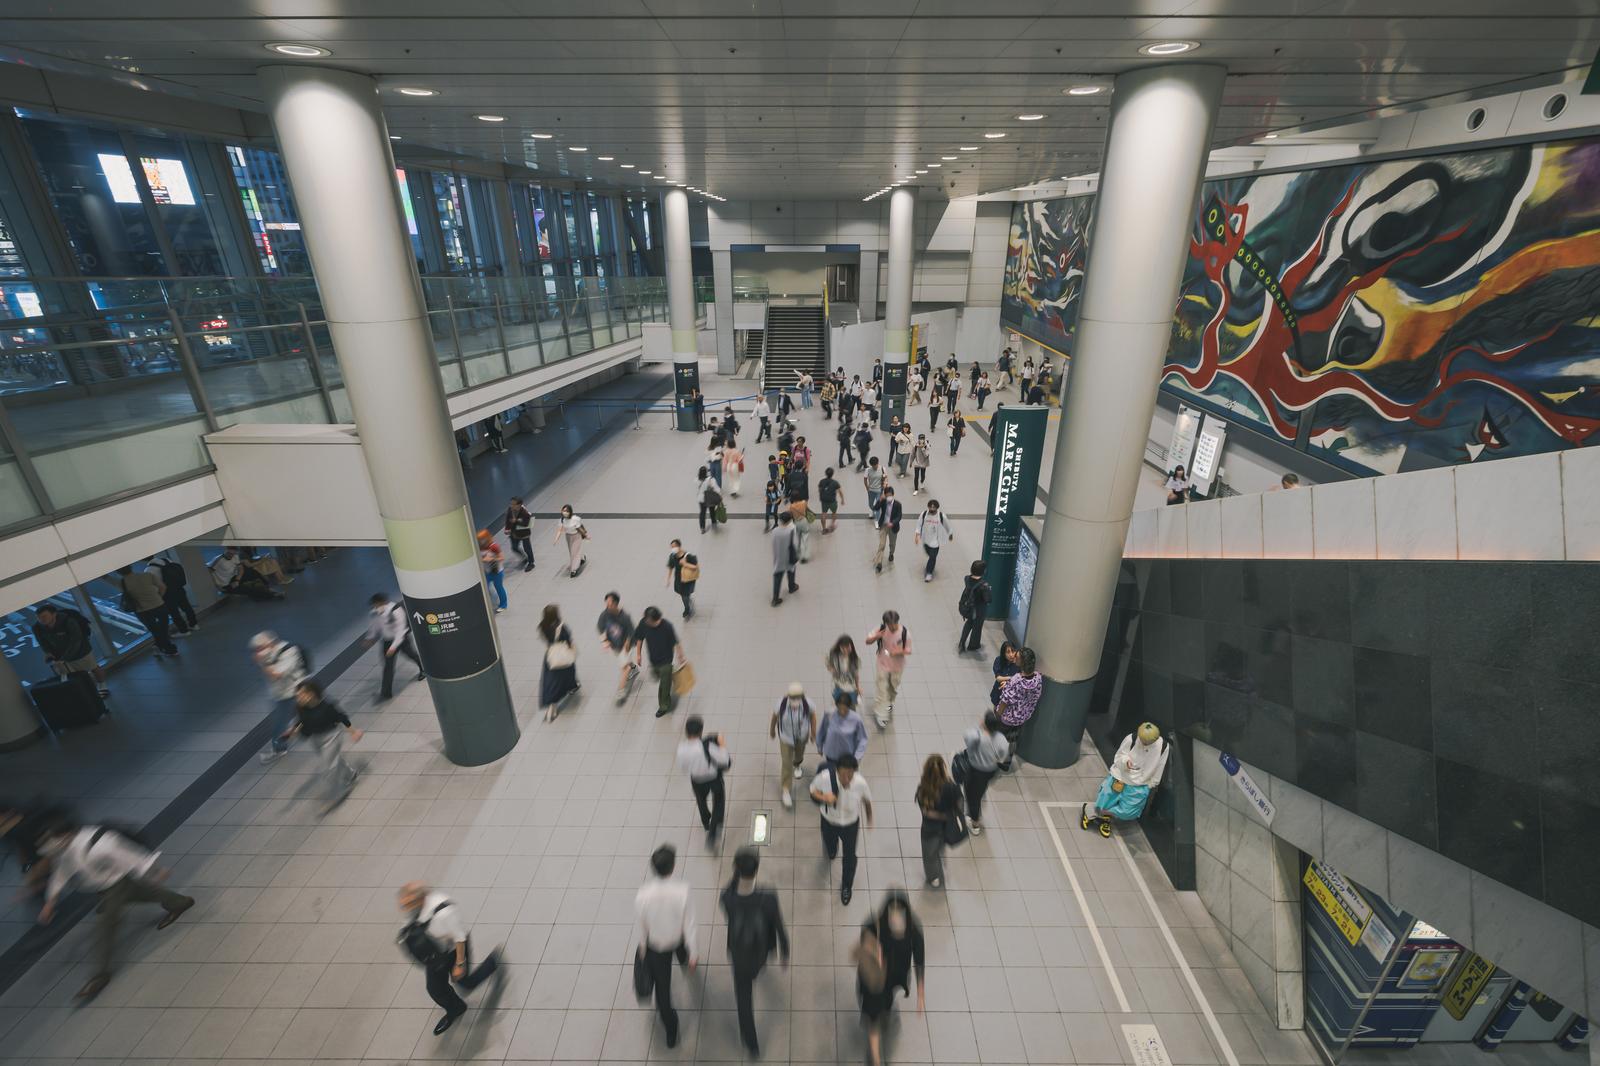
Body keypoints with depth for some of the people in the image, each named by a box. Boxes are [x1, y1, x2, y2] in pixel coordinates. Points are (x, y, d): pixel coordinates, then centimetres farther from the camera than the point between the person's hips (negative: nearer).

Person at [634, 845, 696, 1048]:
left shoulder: (643, 894, -32)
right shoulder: (682, 890, -34)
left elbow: (640, 926, -14)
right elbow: (688, 923, -22)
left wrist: (642, 948, 6)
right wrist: (692, 953, -8)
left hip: (655, 945, -1)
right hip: (677, 939, 1)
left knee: (662, 986, 19)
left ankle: (671, 1032, 30)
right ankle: (684, 960, 70)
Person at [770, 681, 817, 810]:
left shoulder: (807, 703, -31)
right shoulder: (781, 704, -32)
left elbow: (812, 715, -10)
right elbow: (775, 716, -12)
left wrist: (813, 732, 2)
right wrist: (772, 730, 5)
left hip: (802, 736, 2)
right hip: (786, 737, -2)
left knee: (799, 755, 29)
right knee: (786, 764, -1)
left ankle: (797, 765, 66)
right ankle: (785, 790, 18)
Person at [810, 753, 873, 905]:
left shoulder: (860, 782, -33)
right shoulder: (825, 777, -36)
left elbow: (867, 800, -10)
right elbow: (813, 790, -15)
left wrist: (869, 819, 7)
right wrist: (824, 798, -37)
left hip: (850, 824, -1)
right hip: (829, 822, 1)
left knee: (849, 856, 17)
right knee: (830, 849, 30)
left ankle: (846, 886, 48)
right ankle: (832, 852, 70)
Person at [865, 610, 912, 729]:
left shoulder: (905, 632, -22)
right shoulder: (881, 629, -19)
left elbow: (908, 650, -13)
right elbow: (868, 641, -12)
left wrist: (899, 651, -33)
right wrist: (876, 637, -33)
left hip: (897, 666, 1)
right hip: (883, 664, -1)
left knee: (894, 688, 23)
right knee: (882, 689, 3)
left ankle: (890, 703, 54)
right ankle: (881, 715, 16)